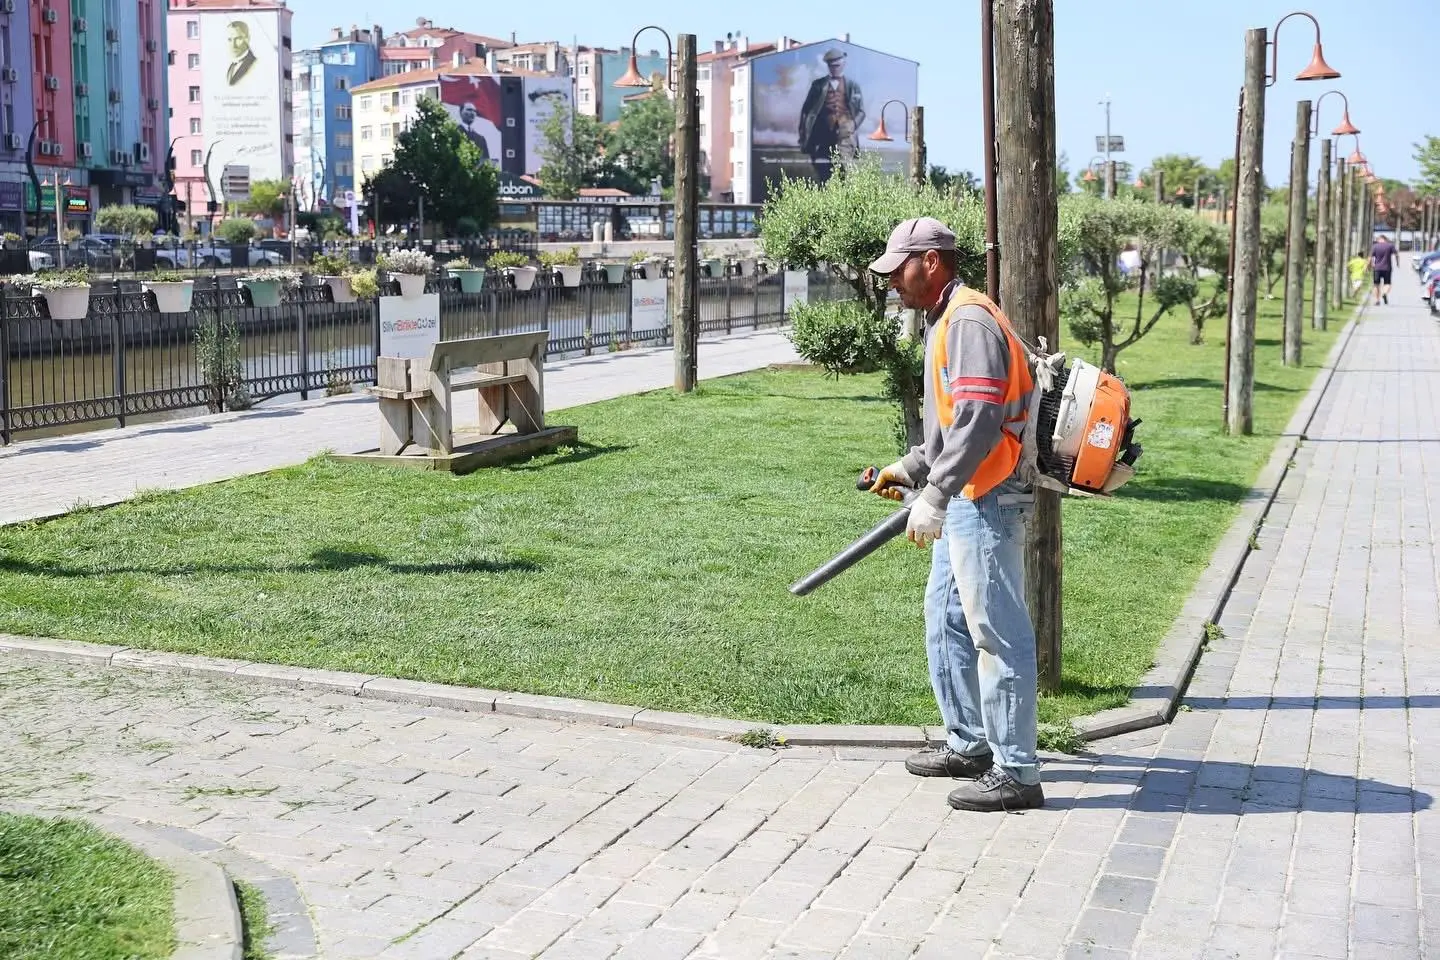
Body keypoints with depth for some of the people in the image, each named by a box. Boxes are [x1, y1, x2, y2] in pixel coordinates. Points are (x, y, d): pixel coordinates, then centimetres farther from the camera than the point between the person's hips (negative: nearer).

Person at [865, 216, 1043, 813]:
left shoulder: (970, 321, -16)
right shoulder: (944, 322, 18)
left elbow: (979, 422, -26)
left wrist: (934, 497, -28)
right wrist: (911, 468, 20)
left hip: (986, 501, -11)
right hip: (966, 500, 11)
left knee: (996, 633, -7)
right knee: (947, 622, 19)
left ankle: (1015, 773, -1)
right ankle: (969, 744, 31)